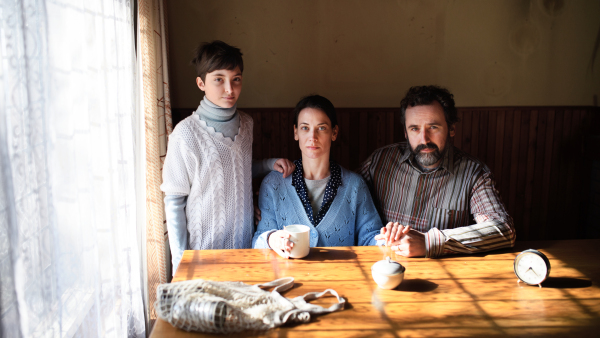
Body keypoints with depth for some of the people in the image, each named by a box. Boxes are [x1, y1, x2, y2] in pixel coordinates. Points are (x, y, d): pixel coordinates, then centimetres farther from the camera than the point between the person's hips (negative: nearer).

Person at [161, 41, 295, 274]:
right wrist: (179, 260, -11)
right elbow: (174, 201, -10)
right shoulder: (186, 133, -15)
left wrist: (271, 164, 0)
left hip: (244, 242, 5)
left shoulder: (246, 124, 1)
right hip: (203, 246, -4)